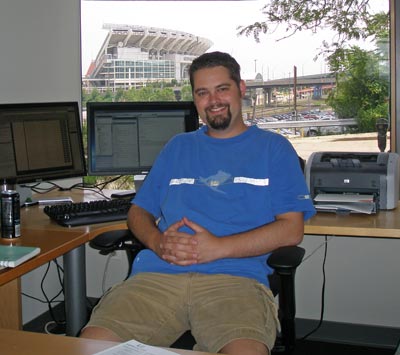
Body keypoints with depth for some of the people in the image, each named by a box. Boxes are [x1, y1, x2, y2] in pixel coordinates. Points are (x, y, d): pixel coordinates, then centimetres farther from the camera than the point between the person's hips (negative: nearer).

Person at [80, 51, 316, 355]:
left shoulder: (273, 148, 15)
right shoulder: (177, 147, 27)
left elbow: (292, 229, 3)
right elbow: (139, 211, 24)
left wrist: (218, 247, -9)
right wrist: (157, 241, -1)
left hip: (234, 278, -3)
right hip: (158, 274, 4)